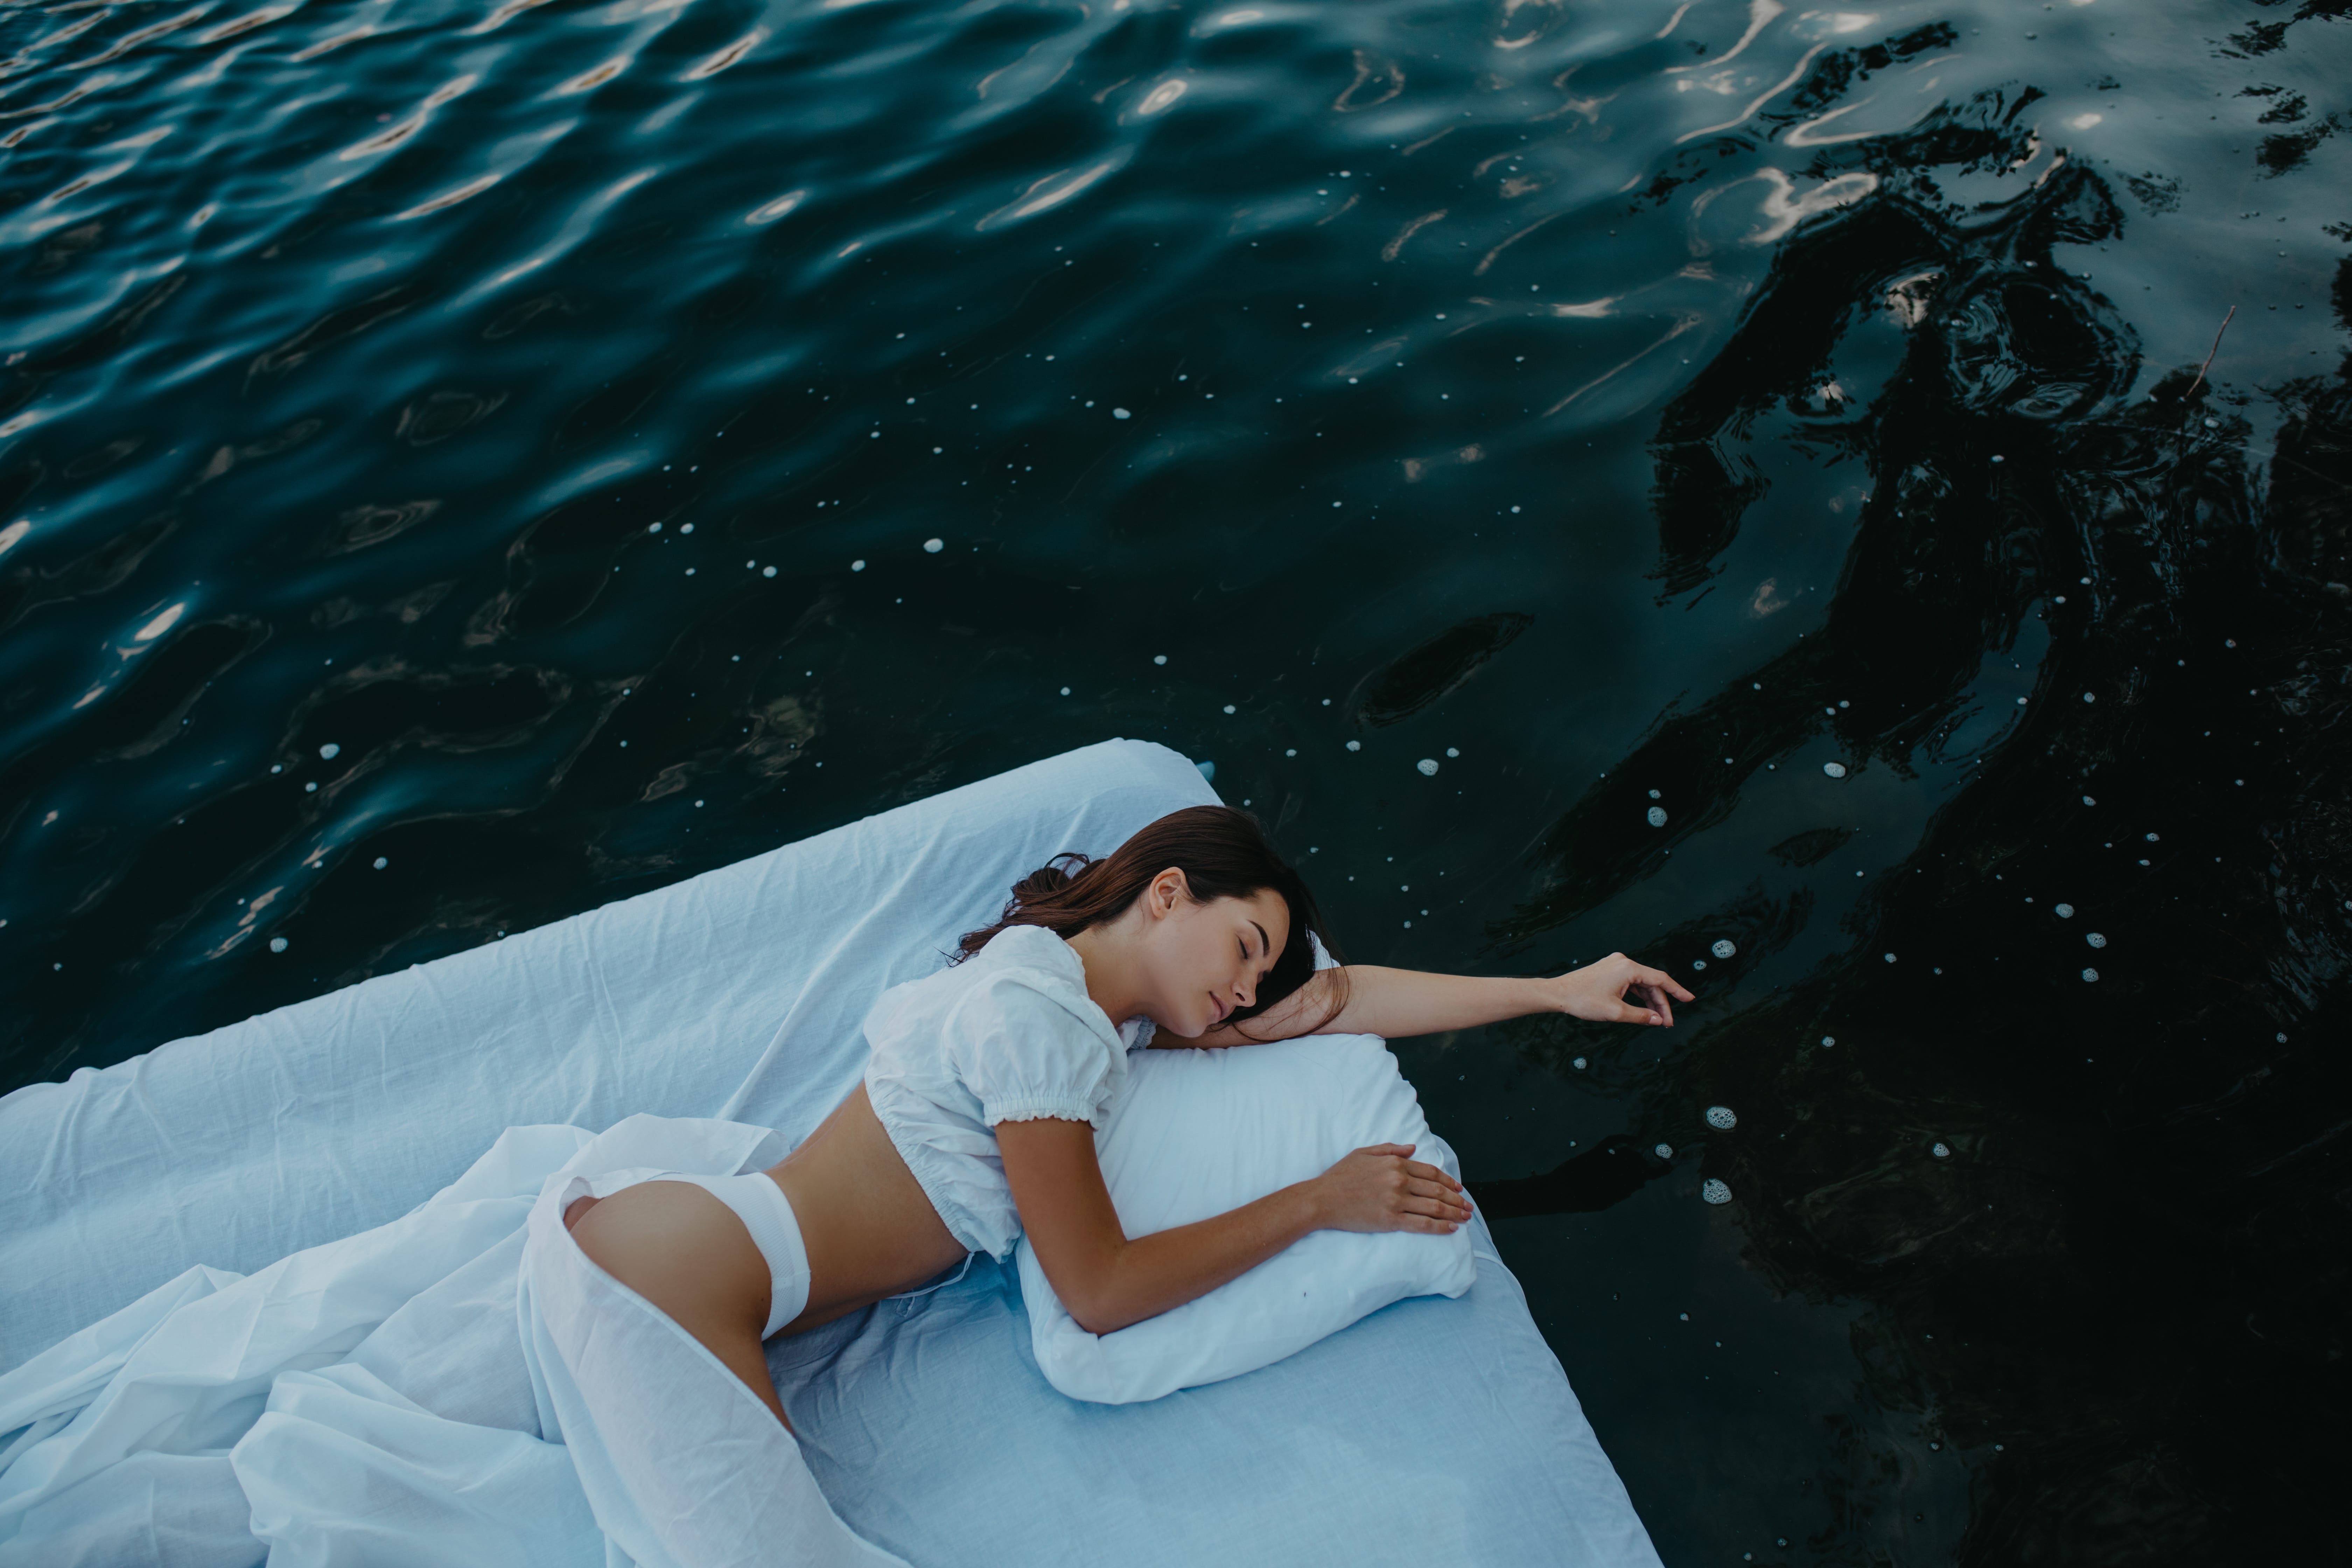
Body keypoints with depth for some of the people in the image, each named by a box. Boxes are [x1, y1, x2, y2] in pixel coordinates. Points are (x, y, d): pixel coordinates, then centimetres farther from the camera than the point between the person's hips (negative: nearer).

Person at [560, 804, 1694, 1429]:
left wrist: (1559, 991, 18)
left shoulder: (1111, 996, 13)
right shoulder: (1036, 1010, -14)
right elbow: (1101, 1291, -11)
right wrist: (1323, 1199, -5)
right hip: (675, 1274, -10)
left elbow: (1335, 997, 15)